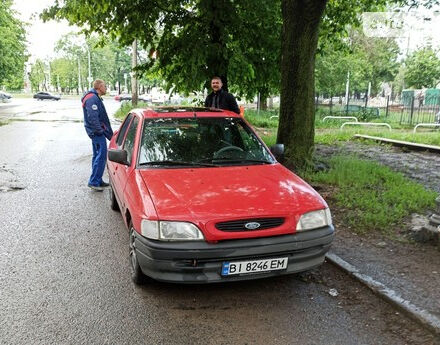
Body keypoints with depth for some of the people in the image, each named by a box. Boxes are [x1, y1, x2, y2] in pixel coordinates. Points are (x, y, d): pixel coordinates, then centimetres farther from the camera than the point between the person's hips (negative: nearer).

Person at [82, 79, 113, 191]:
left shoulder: (95, 98, 20)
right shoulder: (92, 98, -14)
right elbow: (93, 117, -23)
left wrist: (108, 131, 22)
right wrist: (100, 130, -22)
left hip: (96, 132, 11)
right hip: (97, 132, -11)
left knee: (97, 156, 14)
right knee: (101, 156, -12)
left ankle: (98, 181, 22)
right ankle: (94, 182, -9)